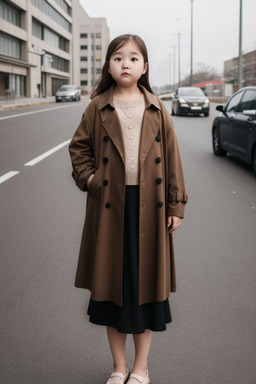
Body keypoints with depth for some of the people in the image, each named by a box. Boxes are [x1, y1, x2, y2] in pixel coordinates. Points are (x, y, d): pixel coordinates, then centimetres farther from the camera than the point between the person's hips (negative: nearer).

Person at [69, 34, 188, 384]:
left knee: (147, 279, 6)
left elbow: (172, 158, 4)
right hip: (110, 205, 0)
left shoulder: (157, 109, 3)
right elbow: (79, 147, 12)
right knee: (112, 279, 7)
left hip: (149, 207, 0)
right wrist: (87, 178, -5)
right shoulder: (98, 108, 2)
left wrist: (175, 206, 1)